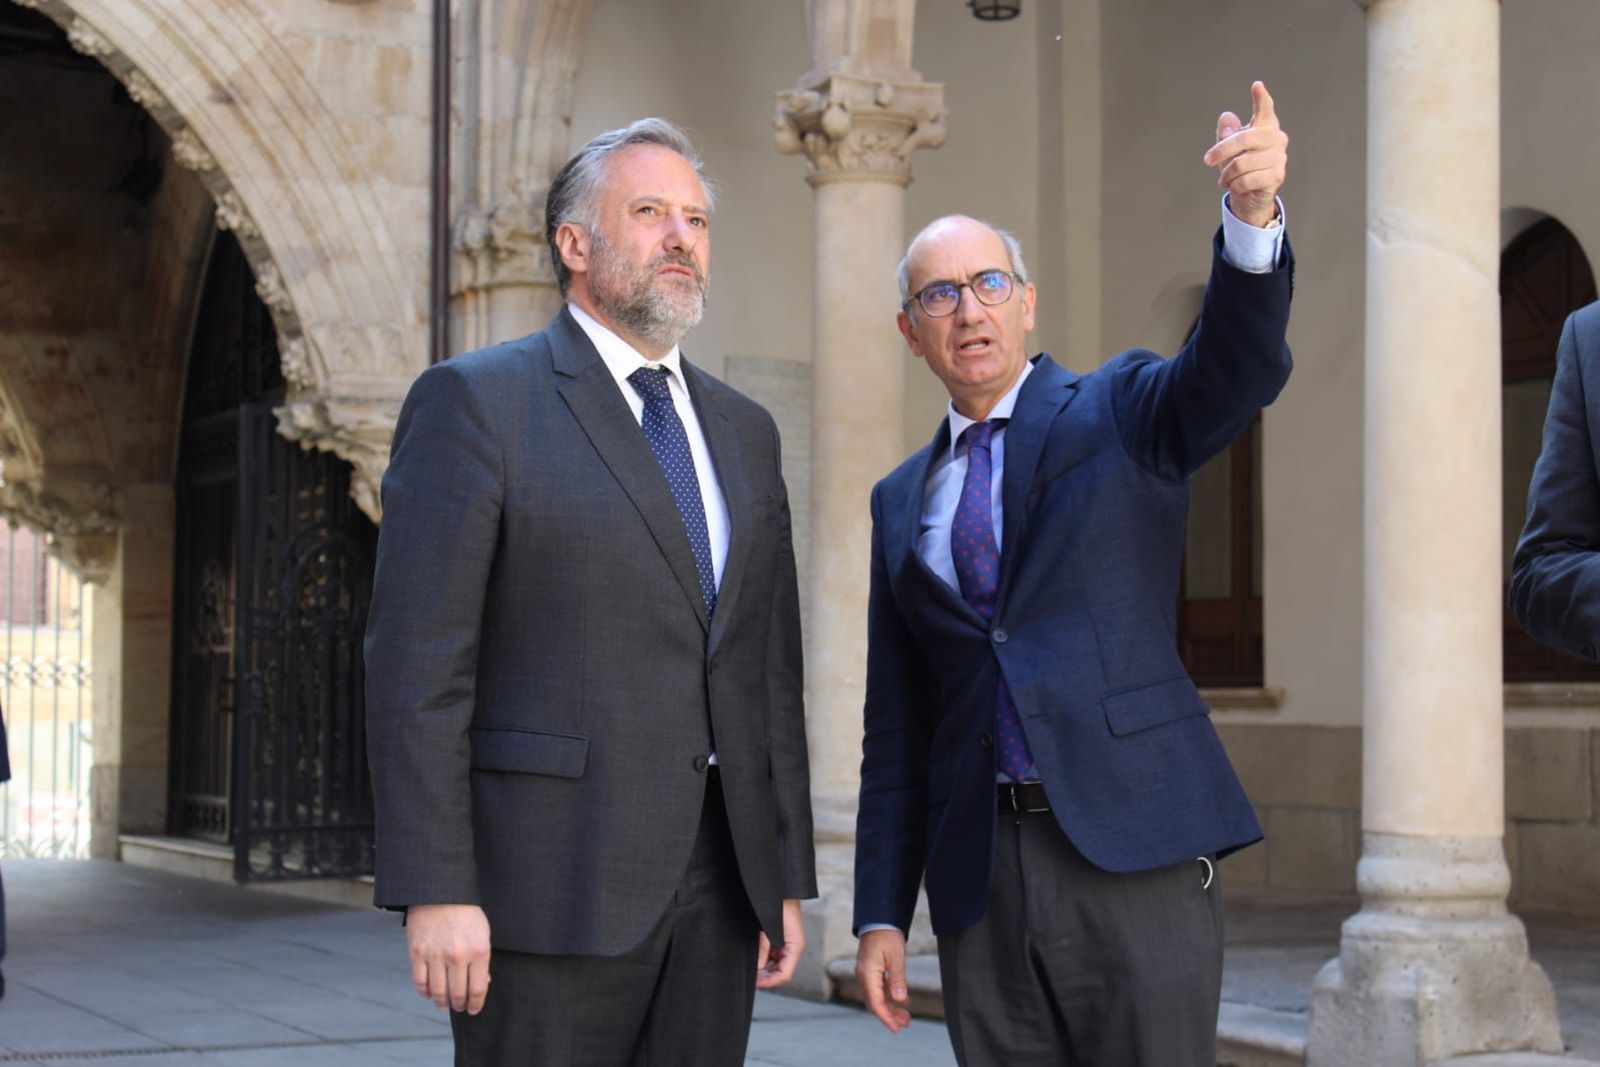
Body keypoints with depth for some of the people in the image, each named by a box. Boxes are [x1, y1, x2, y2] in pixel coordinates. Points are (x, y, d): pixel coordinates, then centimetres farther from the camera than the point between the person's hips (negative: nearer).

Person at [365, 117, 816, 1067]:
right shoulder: (476, 402, -3)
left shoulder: (743, 431, 16)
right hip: (553, 882, -6)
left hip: (717, 882, 6)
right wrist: (435, 889, -15)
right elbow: (418, 664, -9)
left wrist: (786, 879, 12)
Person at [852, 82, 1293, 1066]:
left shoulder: (1122, 412, 6)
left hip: (1134, 849, -3)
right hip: (979, 871, 4)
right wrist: (882, 912, 10)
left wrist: (1253, 212, -35)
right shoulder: (903, 501, 16)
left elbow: (1237, 367, -16)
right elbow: (897, 726, 16)